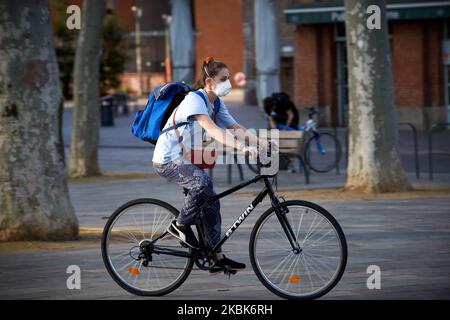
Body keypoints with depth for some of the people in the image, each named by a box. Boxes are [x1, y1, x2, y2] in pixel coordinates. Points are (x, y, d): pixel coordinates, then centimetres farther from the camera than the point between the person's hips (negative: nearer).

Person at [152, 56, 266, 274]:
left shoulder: (216, 104, 6)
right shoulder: (194, 100, -22)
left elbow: (237, 129, 1)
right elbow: (213, 130, -36)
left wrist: (265, 145, -13)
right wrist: (241, 147, -46)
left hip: (185, 159, 9)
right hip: (167, 160, -9)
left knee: (211, 204, 4)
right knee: (203, 182, -33)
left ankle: (218, 258, 10)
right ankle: (180, 226, -13)